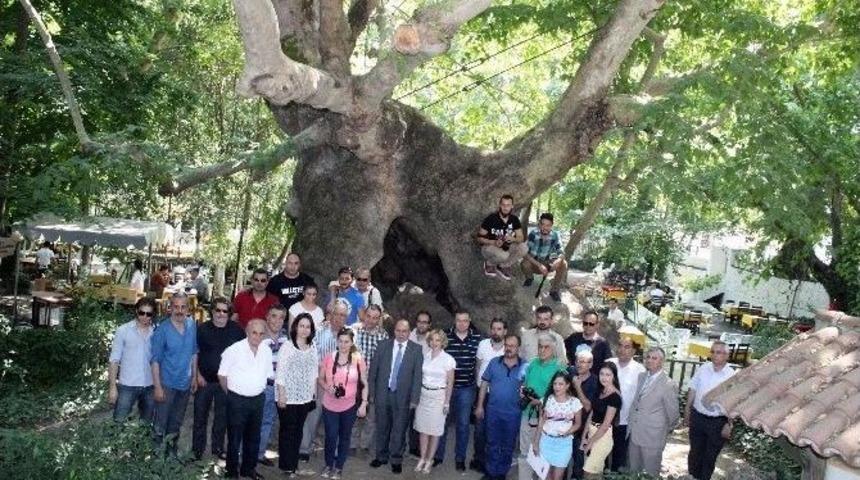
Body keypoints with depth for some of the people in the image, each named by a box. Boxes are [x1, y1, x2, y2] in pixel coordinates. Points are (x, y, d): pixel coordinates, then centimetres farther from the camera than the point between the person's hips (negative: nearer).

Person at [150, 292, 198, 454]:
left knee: (176, 423, 20)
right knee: (161, 424, 5)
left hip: (185, 384, 5)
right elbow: (155, 360, -14)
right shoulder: (163, 329, -16)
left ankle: (172, 450, 36)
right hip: (167, 384, -5)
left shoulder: (192, 325, -2)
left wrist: (194, 377, 7)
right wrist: (157, 386, -15)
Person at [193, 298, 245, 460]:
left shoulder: (237, 330, -2)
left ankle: (218, 447, 26)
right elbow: (195, 354, 1)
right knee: (200, 414, 8)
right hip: (205, 380, -1)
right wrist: (198, 375, -5)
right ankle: (197, 448, 22)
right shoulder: (203, 329, -3)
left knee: (222, 416, 11)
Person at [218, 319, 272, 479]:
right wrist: (232, 394, 3)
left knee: (253, 437, 17)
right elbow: (222, 375, -6)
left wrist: (257, 390, 10)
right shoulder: (234, 350, -13)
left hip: (258, 399, 5)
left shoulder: (267, 351, 2)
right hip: (237, 400, -5)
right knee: (234, 437, 6)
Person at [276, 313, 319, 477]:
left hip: (305, 398, 5)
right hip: (288, 397, -5)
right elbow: (280, 372, -11)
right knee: (287, 432, 4)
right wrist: (281, 395, -14)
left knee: (298, 432, 12)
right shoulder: (287, 346, -9)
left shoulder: (312, 349, 6)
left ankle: (294, 465, 21)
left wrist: (314, 394, 8)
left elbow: (314, 373, 11)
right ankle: (286, 466, 13)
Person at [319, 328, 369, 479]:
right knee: (330, 437, 6)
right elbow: (320, 379, 4)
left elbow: (364, 384, -1)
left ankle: (338, 467, 31)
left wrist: (364, 404, -5)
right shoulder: (329, 358, -7)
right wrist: (327, 387, -16)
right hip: (330, 405, 0)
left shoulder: (358, 359, -9)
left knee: (344, 437, 14)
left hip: (349, 406, 0)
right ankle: (328, 465, 30)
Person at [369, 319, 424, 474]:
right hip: (383, 393, 2)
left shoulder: (416, 349, -5)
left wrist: (414, 398, -9)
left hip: (403, 396, -1)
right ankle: (381, 456, 31)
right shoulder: (383, 345, 0)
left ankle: (396, 460, 23)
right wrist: (372, 393, 0)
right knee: (382, 428, 14)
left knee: (399, 430, 7)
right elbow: (373, 371, 2)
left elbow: (417, 375, -5)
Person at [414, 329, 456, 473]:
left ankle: (429, 460, 19)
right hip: (423, 394, 3)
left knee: (434, 430, 5)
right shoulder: (425, 356, 1)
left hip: (438, 396, -3)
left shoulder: (448, 359, -9)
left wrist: (447, 402, -6)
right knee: (422, 428, 9)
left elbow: (450, 383, -5)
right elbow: (420, 376, 8)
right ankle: (422, 458, 22)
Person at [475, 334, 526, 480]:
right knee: (492, 444, 13)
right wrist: (479, 406, 0)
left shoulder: (525, 366, -7)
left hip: (513, 414, -1)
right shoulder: (494, 362, -3)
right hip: (493, 411, 1)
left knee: (508, 446, 13)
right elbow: (484, 384, 2)